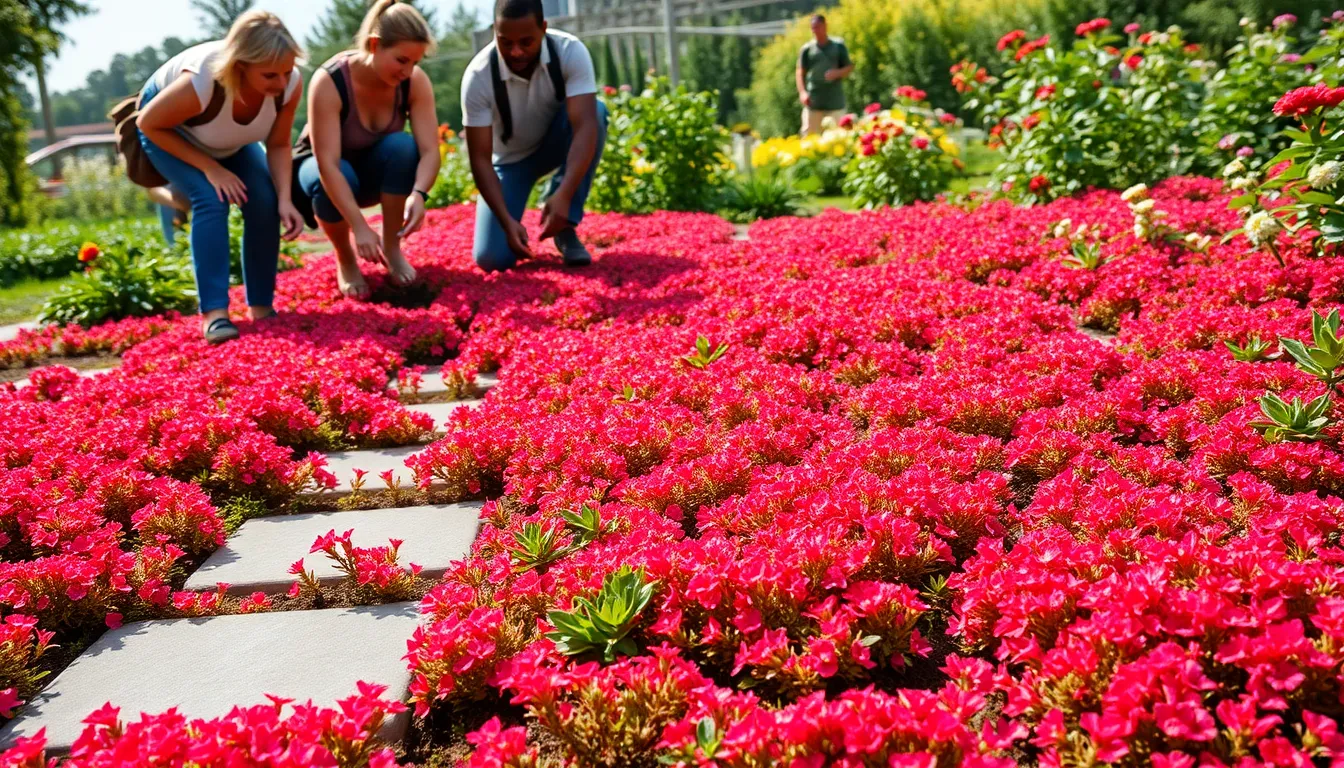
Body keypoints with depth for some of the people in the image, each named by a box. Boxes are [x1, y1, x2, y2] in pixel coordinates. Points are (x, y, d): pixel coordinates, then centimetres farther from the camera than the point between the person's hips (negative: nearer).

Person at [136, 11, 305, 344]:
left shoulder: (291, 83, -31)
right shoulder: (200, 82, -43)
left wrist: (284, 199, -31)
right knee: (211, 200, -27)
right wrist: (210, 167, -29)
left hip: (231, 140, 4)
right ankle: (213, 313, -25)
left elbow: (278, 145, -17)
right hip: (168, 129, -4)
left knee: (265, 202, -15)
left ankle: (261, 307, -3)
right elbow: (148, 124, -25)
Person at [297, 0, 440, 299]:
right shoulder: (329, 82, -32)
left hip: (375, 171, 3)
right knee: (333, 178, -38)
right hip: (321, 168, -2)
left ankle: (392, 248, -14)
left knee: (403, 145, -31)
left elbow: (430, 150, -28)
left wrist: (418, 193, -49)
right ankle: (345, 259, -8)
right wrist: (360, 227, -47)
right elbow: (328, 165, -38)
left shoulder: (416, 81, -22)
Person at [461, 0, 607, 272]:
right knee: (491, 259, -20)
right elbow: (480, 158, -26)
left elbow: (585, 125, -38)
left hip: (555, 144, 1)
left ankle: (565, 228, -20)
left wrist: (563, 195, -51)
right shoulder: (478, 76, -28)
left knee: (596, 111, -34)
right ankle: (517, 229, 19)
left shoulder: (571, 52, -28)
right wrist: (507, 221, -39)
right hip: (511, 159, -1)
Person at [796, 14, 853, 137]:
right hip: (813, 102, 0)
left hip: (835, 102, 0)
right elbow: (800, 73, 7)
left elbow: (849, 67, 10)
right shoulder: (807, 49, 7)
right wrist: (802, 92, -9)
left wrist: (837, 73, -12)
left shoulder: (838, 46, 8)